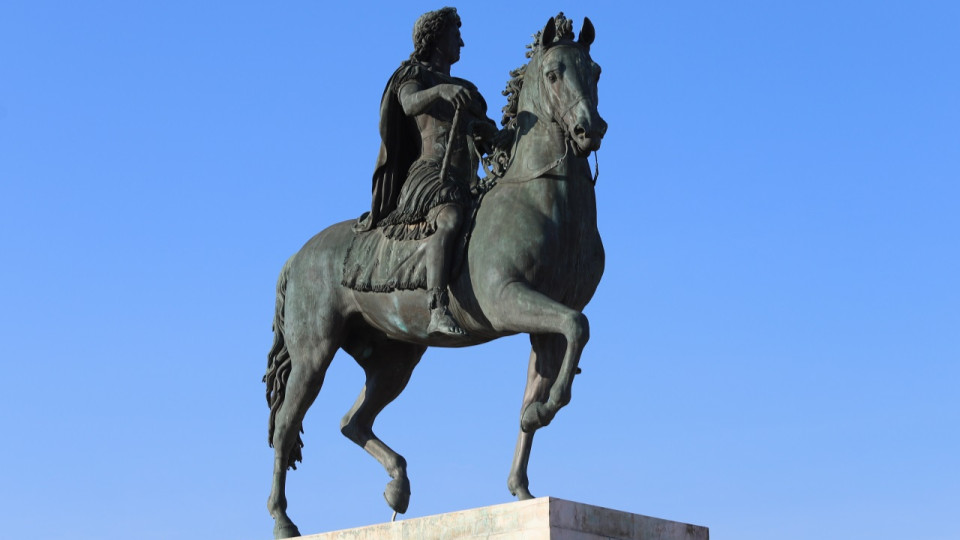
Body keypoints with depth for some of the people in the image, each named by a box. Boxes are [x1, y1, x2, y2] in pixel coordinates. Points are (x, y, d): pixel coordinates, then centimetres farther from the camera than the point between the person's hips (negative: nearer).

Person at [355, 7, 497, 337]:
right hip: (430, 178, -9)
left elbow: (486, 142, 24)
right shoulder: (414, 75, 8)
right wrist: (441, 90, -36)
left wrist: (487, 131, 0)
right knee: (448, 218, -38)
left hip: (464, 187, 9)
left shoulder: (464, 90, 30)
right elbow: (411, 103, -16)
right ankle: (438, 311, -55)